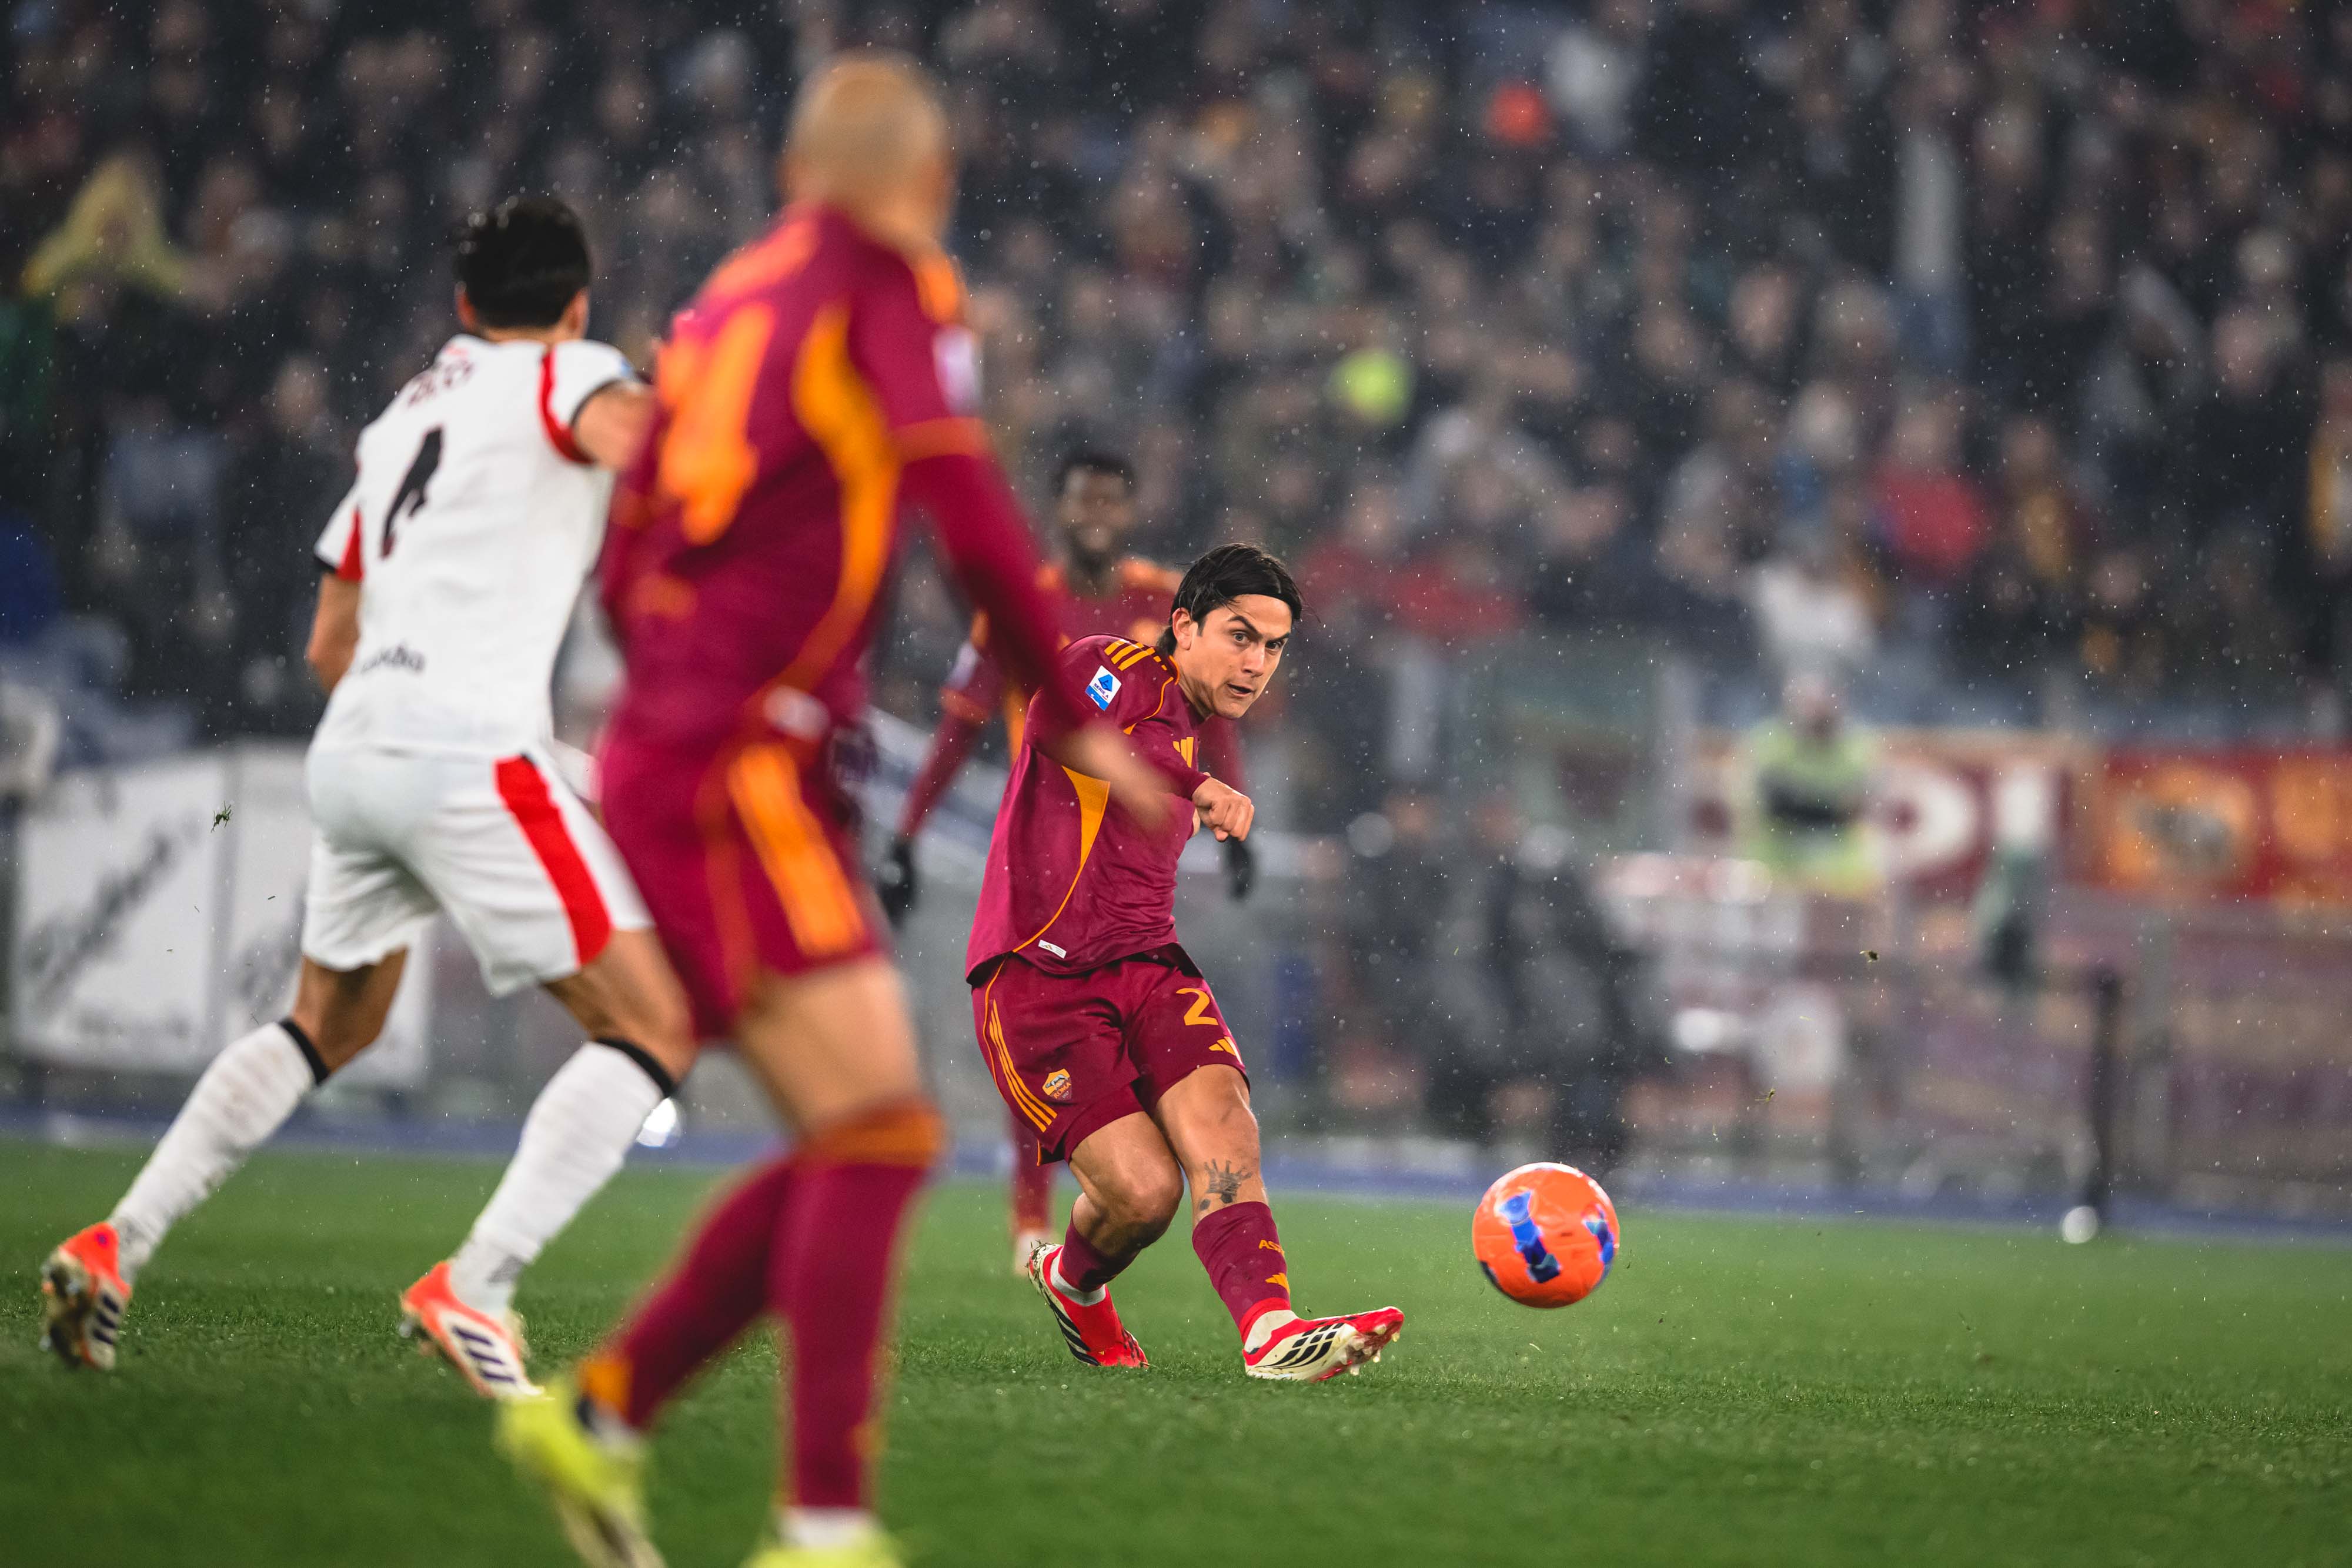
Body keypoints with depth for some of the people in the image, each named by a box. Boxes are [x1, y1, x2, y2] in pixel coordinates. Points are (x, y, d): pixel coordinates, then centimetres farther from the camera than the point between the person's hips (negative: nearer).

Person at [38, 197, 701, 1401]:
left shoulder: (403, 416, 27)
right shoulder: (566, 374, 6)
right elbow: (629, 436, -21)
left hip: (350, 750, 8)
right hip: (469, 749, -8)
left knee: (325, 1026, 28)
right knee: (657, 1027, -5)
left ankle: (117, 1244, 20)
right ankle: (472, 1289, -17)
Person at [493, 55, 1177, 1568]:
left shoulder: (732, 298, 20)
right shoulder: (890, 281, -2)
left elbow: (627, 570, 22)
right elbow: (969, 512, -14)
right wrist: (1078, 720, -6)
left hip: (673, 754, 9)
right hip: (741, 775, -9)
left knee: (859, 1144, 10)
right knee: (877, 1129, -14)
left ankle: (601, 1412, 11)